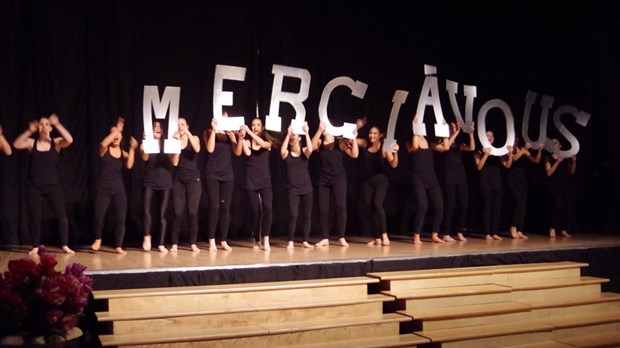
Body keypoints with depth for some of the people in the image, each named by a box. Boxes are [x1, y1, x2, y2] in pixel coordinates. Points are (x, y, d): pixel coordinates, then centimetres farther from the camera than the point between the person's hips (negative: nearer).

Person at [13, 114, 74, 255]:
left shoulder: (56, 142, 0)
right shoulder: (32, 143, 3)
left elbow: (69, 140, -18)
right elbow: (16, 145, -12)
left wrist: (57, 124, -20)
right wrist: (29, 131, -17)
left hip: (52, 186, 0)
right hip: (34, 188, 1)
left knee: (62, 215, -5)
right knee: (35, 217, 4)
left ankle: (65, 246, 4)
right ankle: (35, 247, 15)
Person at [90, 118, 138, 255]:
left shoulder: (124, 153, 7)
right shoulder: (104, 150, 0)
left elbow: (129, 166, -11)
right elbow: (103, 144, -25)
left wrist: (132, 150, -17)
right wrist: (115, 130, -22)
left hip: (119, 189, 2)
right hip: (103, 189, -2)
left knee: (121, 218, -3)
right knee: (99, 215, -9)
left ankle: (118, 246, 9)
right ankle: (97, 240, 18)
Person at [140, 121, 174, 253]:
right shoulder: (146, 144, 6)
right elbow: (145, 158, -13)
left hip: (165, 183, 1)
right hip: (149, 183, -1)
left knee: (162, 214, 0)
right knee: (146, 210, -19)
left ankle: (161, 244, 4)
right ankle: (147, 237, 0)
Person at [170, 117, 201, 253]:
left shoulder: (194, 138, 4)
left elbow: (197, 149, -19)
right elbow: (174, 162, -8)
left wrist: (187, 133, -22)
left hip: (193, 179, 0)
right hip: (178, 180, 0)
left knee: (192, 212, -5)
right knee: (178, 213, -5)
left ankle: (193, 243, 1)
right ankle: (175, 244, 0)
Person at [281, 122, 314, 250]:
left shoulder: (304, 151, 4)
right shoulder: (287, 153, 3)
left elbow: (310, 149, -19)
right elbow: (282, 151, -21)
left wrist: (307, 133, -17)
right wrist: (287, 134, -17)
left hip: (307, 188, 2)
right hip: (293, 189, -2)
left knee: (307, 215, 5)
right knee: (293, 215, -12)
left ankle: (305, 241, 16)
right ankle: (290, 242, -1)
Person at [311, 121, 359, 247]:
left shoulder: (340, 142, 1)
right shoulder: (319, 143, 6)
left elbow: (354, 154, -6)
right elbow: (311, 146, -16)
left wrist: (354, 139, -16)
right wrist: (319, 130, -22)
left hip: (338, 178, -2)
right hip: (323, 179, 2)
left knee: (340, 207, -9)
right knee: (323, 209, 0)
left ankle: (341, 238, 1)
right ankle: (325, 238, 8)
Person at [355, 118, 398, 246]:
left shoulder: (384, 148, -9)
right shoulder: (365, 144, 3)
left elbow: (394, 165, -16)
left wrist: (395, 153, -32)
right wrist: (357, 127, -5)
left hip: (381, 181, -4)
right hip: (368, 181, 5)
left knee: (377, 204, -22)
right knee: (371, 208, 5)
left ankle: (384, 235, -12)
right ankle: (377, 238, 13)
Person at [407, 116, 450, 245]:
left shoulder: (430, 143, 12)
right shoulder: (410, 143, -2)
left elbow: (445, 147, 3)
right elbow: (415, 146, -25)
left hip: (432, 179, 5)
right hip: (418, 180, -5)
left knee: (439, 206, 0)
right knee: (422, 206, -16)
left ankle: (434, 235, 13)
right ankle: (416, 236, -5)